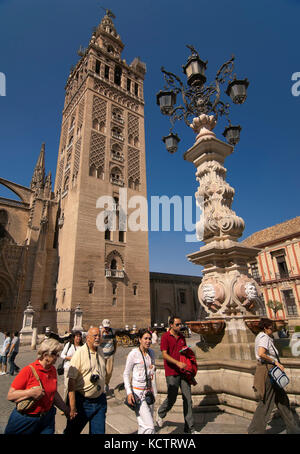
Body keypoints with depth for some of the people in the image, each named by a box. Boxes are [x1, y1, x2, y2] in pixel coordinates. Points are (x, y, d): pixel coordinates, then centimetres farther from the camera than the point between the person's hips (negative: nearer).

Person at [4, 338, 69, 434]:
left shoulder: (53, 370, -1)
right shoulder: (28, 370, -20)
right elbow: (10, 395, -17)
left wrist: (66, 410, 15)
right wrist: (31, 393, -29)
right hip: (25, 420, -5)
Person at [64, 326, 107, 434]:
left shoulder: (100, 351, 3)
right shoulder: (80, 353, -17)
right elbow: (71, 380, -18)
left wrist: (102, 395, 16)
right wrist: (72, 407, -20)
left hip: (100, 400, 5)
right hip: (82, 401, -5)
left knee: (99, 431, 12)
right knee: (72, 431, 13)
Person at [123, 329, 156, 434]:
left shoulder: (151, 352, 6)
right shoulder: (134, 354, -12)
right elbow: (126, 374, -6)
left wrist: (154, 391, 13)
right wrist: (129, 392, -12)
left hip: (149, 391, 6)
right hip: (138, 392, -6)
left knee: (144, 425, 12)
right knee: (149, 426, -9)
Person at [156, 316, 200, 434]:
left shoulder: (181, 337, 9)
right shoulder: (165, 336, -10)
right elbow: (165, 354, -16)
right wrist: (177, 363, -25)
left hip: (183, 371, 6)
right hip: (172, 372, -5)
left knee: (188, 399, 7)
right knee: (172, 398, 5)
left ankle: (189, 428, 20)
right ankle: (160, 414, 35)